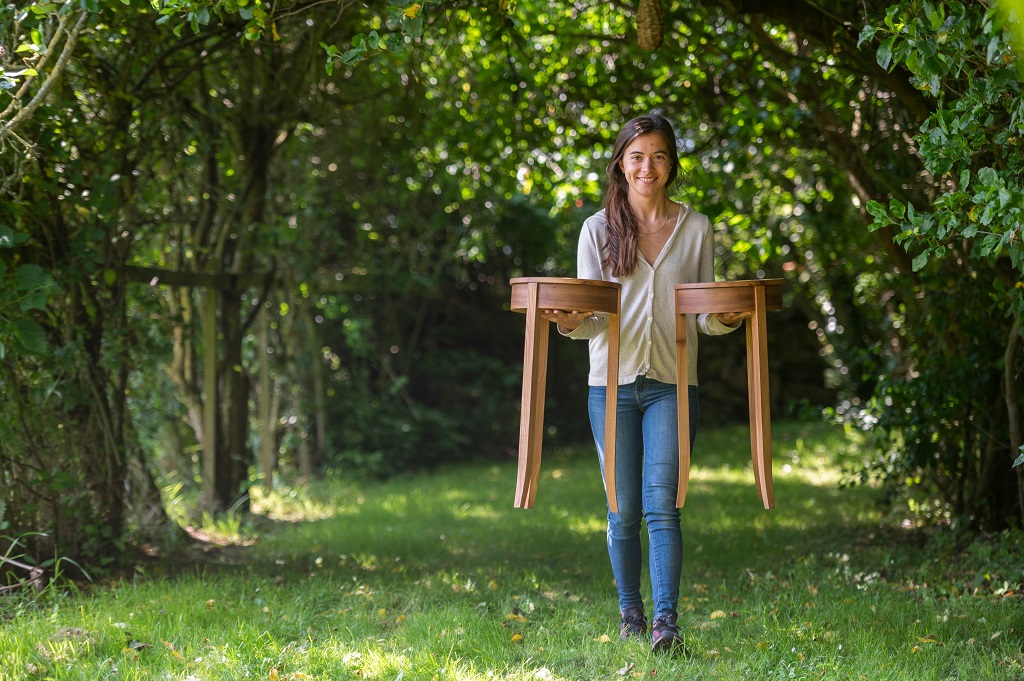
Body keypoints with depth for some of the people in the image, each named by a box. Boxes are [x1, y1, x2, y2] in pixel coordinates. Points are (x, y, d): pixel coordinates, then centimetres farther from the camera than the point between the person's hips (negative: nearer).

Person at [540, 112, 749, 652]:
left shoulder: (695, 229, 8)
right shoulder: (598, 229, 6)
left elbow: (705, 316, 8)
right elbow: (587, 316, 2)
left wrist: (728, 318, -15)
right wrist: (569, 321, -21)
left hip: (671, 384, -1)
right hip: (612, 383, 1)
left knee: (662, 504, -11)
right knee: (624, 511, 5)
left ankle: (666, 622, -14)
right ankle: (629, 611, 22)